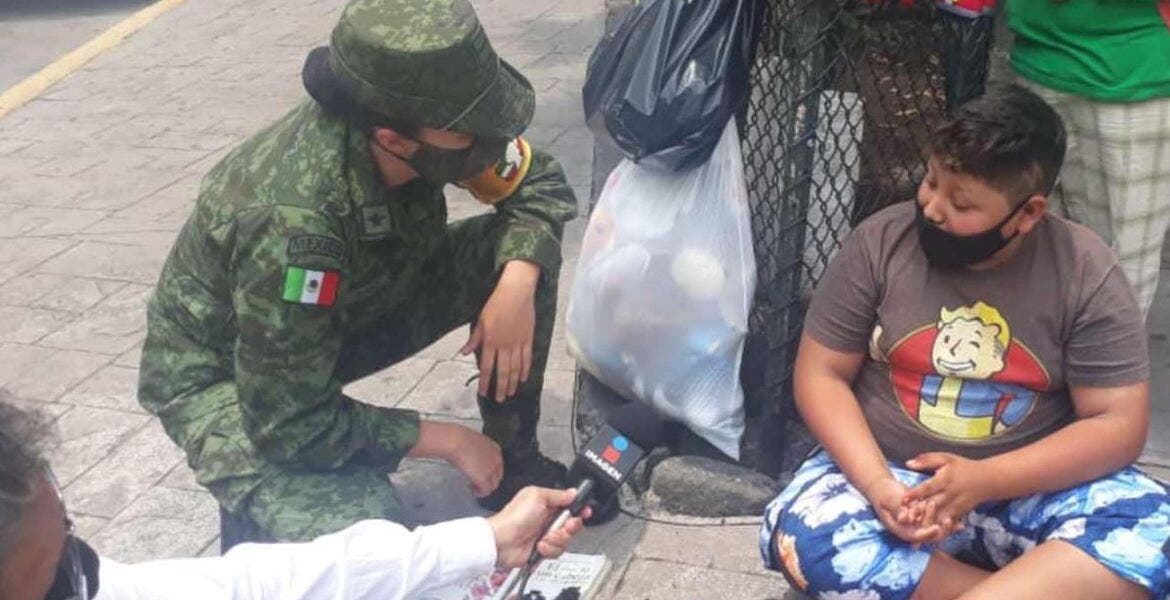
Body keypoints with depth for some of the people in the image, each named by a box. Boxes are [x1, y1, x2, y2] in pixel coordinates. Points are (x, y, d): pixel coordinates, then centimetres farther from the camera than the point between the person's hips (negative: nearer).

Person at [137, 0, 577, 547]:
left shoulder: (428, 122, -22)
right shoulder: (294, 223, -40)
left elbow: (540, 184, -5)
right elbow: (292, 425, -32)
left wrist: (516, 283, -25)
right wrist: (449, 441, -22)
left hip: (349, 313, 7)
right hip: (222, 373, -7)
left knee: (520, 247, -11)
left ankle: (512, 458, 7)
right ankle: (258, 507, 3)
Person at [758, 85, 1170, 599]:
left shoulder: (1086, 274, -8)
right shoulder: (880, 242, -7)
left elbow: (1118, 424, -9)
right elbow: (821, 375, -5)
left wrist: (984, 480, -24)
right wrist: (878, 485, -22)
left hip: (1033, 487, 0)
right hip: (889, 473, 1)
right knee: (800, 536, -30)